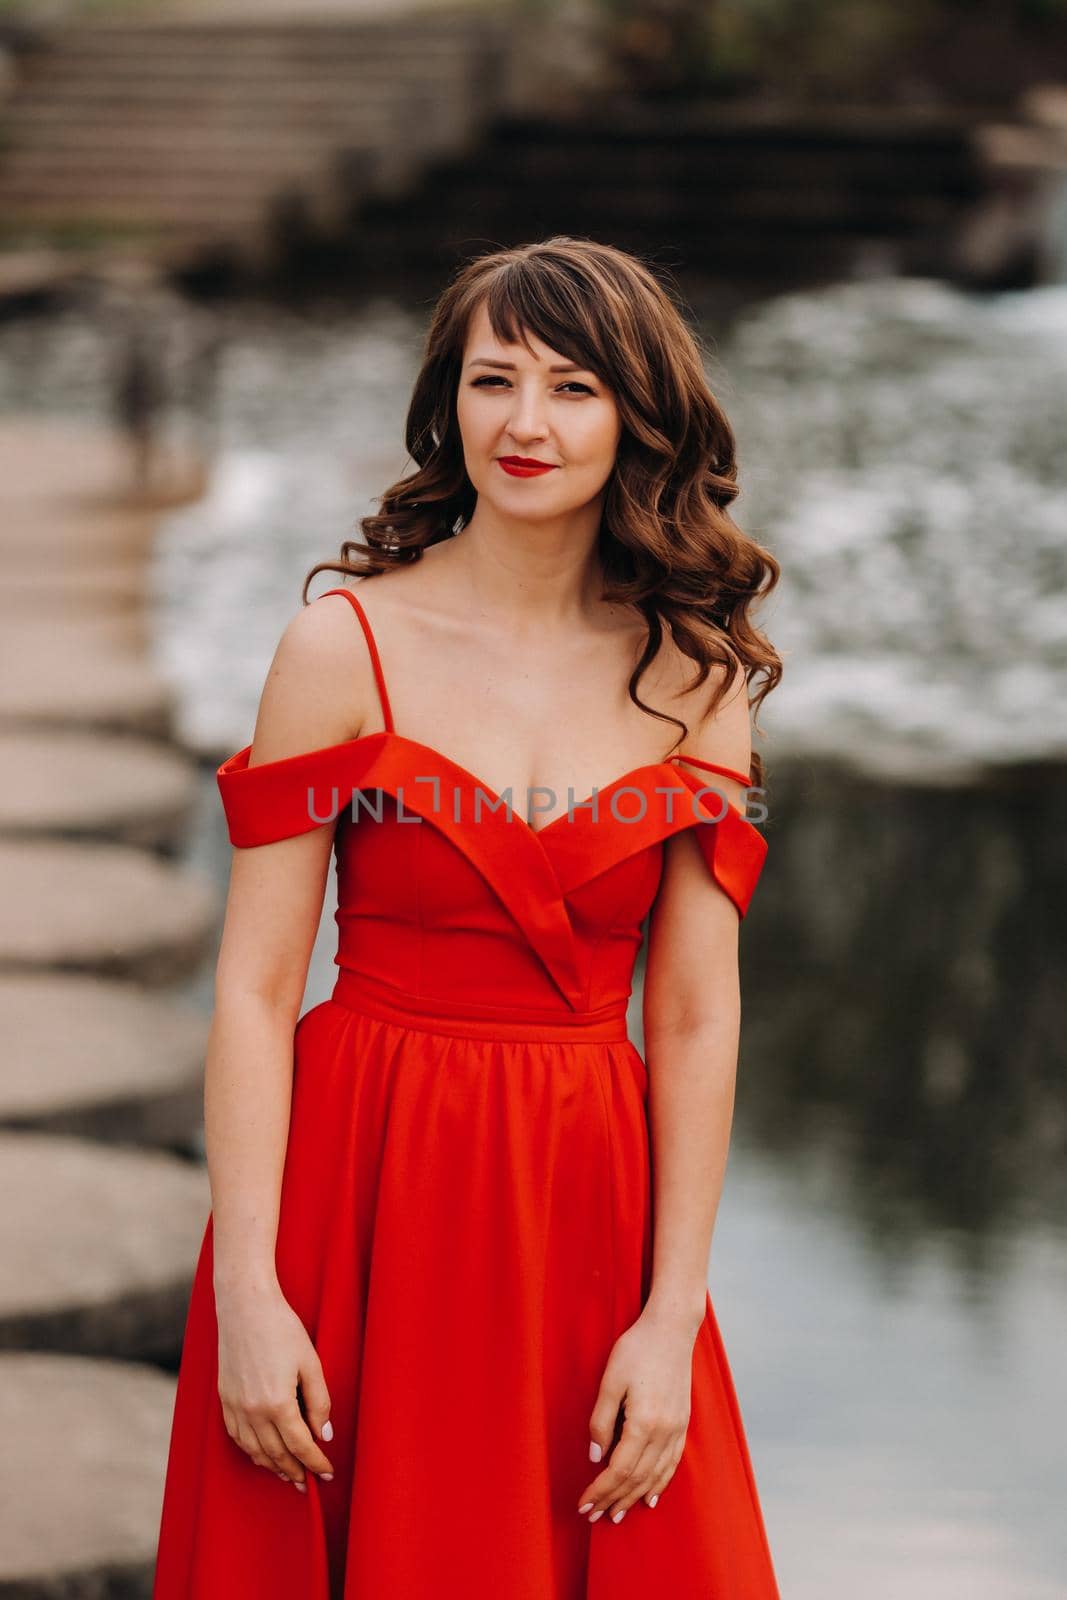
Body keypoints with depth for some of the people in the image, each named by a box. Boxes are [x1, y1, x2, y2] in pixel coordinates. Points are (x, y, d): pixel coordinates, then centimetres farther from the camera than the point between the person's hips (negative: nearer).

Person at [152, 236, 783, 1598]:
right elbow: (255, 987, -7)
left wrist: (673, 1319, -6)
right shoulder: (348, 641, -5)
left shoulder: (692, 672, 2)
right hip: (363, 1191, -2)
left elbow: (697, 1016, 0)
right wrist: (245, 1293, -13)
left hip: (593, 1202, 2)